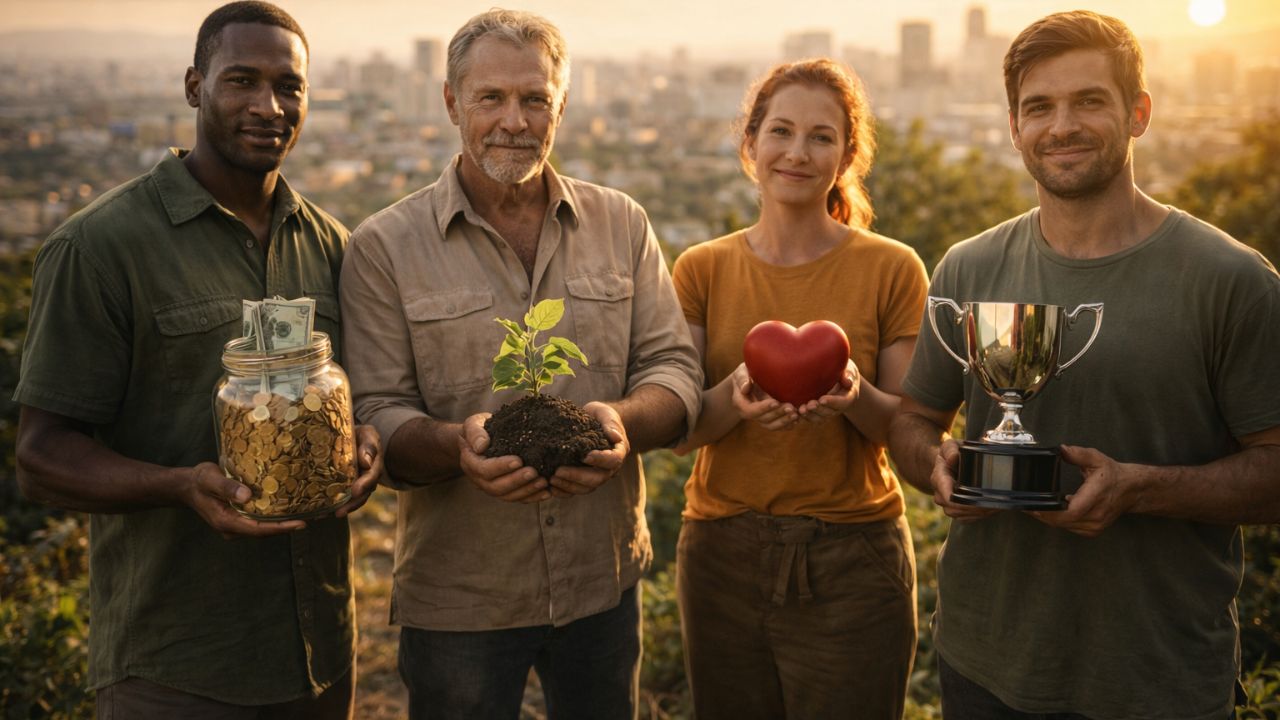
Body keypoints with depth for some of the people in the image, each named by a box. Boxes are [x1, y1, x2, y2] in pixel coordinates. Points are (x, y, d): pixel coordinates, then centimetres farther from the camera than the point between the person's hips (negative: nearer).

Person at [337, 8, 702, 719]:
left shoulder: (622, 224, 4)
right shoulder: (384, 247, -4)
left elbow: (674, 367, 2)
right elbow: (373, 418, -7)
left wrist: (623, 420, -20)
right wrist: (458, 444, -28)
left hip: (604, 581, 3)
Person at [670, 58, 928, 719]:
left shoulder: (891, 269, -2)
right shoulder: (702, 269, 3)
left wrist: (856, 397, -22)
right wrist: (735, 395, -24)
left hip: (851, 565, -1)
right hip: (722, 557, 2)